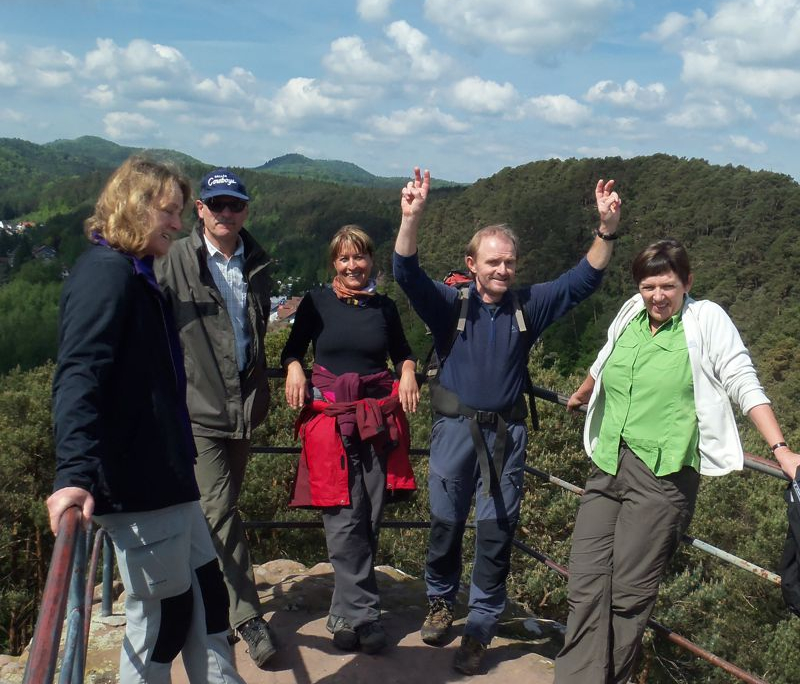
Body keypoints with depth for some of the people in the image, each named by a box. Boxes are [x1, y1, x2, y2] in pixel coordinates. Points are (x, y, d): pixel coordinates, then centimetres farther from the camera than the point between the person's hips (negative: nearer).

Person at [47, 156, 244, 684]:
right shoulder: (105, 274, -16)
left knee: (207, 595, 17)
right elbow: (78, 377, -28)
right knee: (160, 616, 4)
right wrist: (75, 472, -38)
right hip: (135, 485, -10)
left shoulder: (135, 274, 15)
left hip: (166, 476, 10)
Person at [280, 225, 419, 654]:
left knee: (370, 519, 3)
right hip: (329, 417, -2)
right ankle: (363, 614, 4)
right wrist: (294, 368, -12)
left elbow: (402, 351, 22)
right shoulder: (316, 303, 4)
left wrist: (408, 371, 2)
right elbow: (292, 348, 9)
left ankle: (346, 614, 16)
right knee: (345, 520, -6)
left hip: (379, 418, 3)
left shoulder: (384, 307, 11)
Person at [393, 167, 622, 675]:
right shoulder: (451, 304, -2)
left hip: (506, 434, 1)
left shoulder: (528, 305, 4)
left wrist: (608, 229, -15)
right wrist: (412, 217, -33)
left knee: (497, 529, 4)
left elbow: (584, 279, 0)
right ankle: (441, 600, 37)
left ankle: (481, 627, 18)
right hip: (455, 429, -1)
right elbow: (408, 274, -16)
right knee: (446, 522, 11)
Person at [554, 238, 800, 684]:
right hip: (608, 466, 5)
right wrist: (579, 398, 47)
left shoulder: (707, 320, -3)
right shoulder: (631, 314, 12)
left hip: (663, 476, -5)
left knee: (630, 593, -2)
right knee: (586, 583, 0)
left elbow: (745, 386, -6)